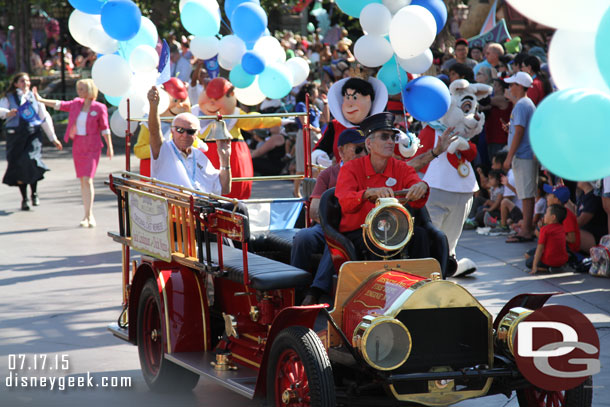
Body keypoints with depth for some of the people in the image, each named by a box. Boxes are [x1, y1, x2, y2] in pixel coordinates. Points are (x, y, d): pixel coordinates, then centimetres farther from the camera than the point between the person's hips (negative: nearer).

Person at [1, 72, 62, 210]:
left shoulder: (34, 98, 14)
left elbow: (45, 118, 17)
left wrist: (53, 138, 16)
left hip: (33, 133, 0)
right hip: (15, 135, 0)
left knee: (31, 161, -20)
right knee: (18, 166, 0)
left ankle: (34, 193, -1)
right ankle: (24, 198, 14)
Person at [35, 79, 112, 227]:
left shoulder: (99, 108, -6)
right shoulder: (76, 104, 7)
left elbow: (105, 129, -3)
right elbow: (59, 105, 15)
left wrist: (109, 147, -2)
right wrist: (41, 100, 13)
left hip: (92, 148, -5)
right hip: (78, 146, 5)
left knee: (87, 180, -14)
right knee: (82, 181, 6)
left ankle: (89, 215, -11)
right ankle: (89, 215, 13)